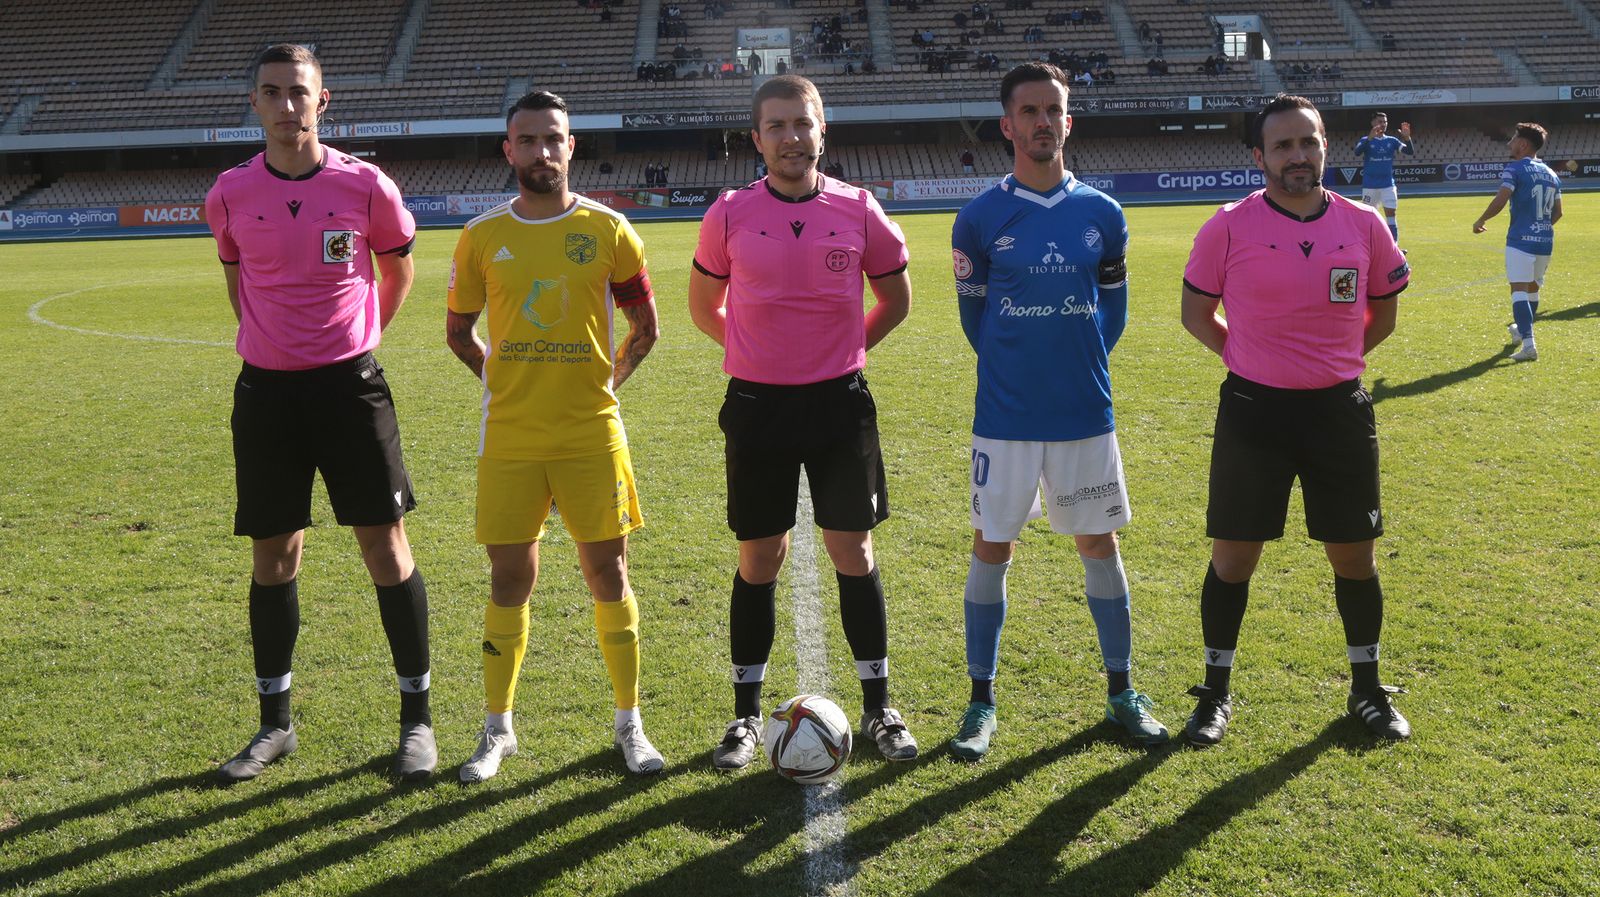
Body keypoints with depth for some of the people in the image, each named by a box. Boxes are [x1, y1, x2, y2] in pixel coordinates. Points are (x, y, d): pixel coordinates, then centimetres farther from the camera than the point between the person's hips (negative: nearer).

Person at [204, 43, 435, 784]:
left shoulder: (366, 186, -5)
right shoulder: (231, 193, 1)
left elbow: (397, 271, 11)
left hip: (349, 383, -2)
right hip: (265, 389, 2)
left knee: (385, 547, -1)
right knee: (272, 556, 9)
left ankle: (416, 718, 12)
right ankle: (275, 723, 23)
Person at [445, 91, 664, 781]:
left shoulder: (608, 230, 0)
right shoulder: (481, 236, 4)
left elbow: (645, 329, 9)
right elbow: (458, 331, 15)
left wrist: (604, 383, 3)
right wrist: (509, 383, 8)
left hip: (592, 434, -1)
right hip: (510, 438, 1)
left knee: (608, 575, 4)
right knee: (510, 579, 6)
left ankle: (629, 722, 18)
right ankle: (498, 728, 19)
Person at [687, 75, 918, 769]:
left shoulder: (858, 210, 0)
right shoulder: (730, 214, -1)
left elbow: (895, 297, 14)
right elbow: (703, 305, 13)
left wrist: (848, 347, 7)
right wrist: (755, 352, 8)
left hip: (840, 401, 0)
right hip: (757, 404, 0)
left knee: (854, 553, 4)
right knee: (758, 560, 6)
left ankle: (878, 707, 18)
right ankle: (747, 713, 19)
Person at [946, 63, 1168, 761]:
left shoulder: (1102, 214, 2)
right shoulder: (980, 219, -4)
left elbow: (1113, 306, 12)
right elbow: (974, 313, 6)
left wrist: (1081, 364, 8)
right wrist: (1014, 369, 10)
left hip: (1086, 412, 2)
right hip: (1004, 416, -2)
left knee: (1099, 546, 10)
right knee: (991, 550, 4)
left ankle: (1121, 693, 24)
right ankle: (982, 703, 16)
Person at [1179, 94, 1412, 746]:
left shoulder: (1364, 225, 0)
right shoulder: (1230, 227, -7)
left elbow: (1381, 314, 14)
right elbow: (1196, 312, 4)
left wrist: (1334, 360, 6)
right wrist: (1249, 360, 0)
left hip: (1340, 410, 2)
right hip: (1253, 411, -2)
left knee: (1353, 556, 11)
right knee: (1232, 558, 4)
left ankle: (1367, 690, 31)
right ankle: (1215, 694, 20)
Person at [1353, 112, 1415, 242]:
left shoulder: (1392, 141, 6)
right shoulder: (1366, 140, -2)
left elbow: (1410, 152, -4)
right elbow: (1357, 152, -23)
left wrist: (1407, 137, -22)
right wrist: (1370, 138, -37)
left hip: (1388, 185, 2)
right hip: (1370, 186, -2)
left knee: (1391, 214, -6)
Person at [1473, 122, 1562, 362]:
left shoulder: (1514, 169, -7)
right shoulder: (1551, 174, 14)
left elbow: (1500, 201, -19)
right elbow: (1557, 213, 18)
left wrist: (1481, 220, -5)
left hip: (1521, 240, -7)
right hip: (1546, 241, 7)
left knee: (1519, 289, -11)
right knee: (1533, 288, 23)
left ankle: (1528, 344, -24)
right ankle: (1522, 329, 44)